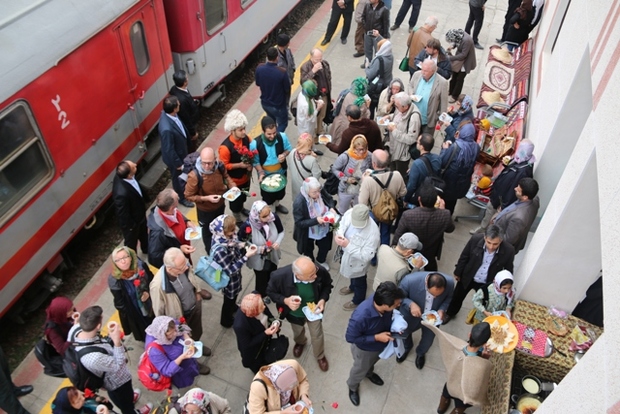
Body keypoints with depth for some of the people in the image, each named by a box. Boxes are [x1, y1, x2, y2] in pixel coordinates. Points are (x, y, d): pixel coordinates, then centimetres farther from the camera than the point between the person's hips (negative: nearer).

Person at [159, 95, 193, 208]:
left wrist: (187, 134, 18)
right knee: (178, 178, 21)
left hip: (181, 152, 8)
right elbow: (169, 150, -30)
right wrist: (178, 164, -17)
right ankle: (181, 198, 48)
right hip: (174, 157, -8)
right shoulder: (167, 129, -44)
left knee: (184, 175, 33)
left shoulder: (167, 113, -18)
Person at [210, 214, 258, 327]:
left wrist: (245, 249, -18)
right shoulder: (219, 250, -43)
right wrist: (246, 256, -34)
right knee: (229, 298, 24)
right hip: (229, 278, -6)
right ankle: (227, 320, 54)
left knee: (234, 295, 35)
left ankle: (233, 307, 66)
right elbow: (230, 271, -31)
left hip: (234, 273, 6)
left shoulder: (224, 236, -20)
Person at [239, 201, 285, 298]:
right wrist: (258, 249, -32)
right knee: (261, 279, 24)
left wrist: (278, 242, -24)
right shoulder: (247, 226, -36)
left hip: (273, 256, 4)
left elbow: (281, 232, -5)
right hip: (258, 260, -4)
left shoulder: (274, 218, -26)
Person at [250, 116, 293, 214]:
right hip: (266, 175, -3)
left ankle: (276, 205, 62)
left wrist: (284, 154, -26)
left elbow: (288, 148, -5)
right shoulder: (255, 144, -31)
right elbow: (255, 161, -17)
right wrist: (261, 173, -30)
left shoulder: (282, 137, -25)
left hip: (281, 172, 3)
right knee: (267, 195, 20)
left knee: (280, 191, 30)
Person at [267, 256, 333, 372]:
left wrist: (323, 299, -27)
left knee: (317, 336, 23)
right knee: (298, 332, 32)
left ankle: (320, 356, 57)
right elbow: (270, 292, -17)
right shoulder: (280, 276, -41)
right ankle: (300, 343, 70)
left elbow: (327, 285, -11)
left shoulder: (321, 272, -37)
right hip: (294, 313, 0)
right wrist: (285, 301, -34)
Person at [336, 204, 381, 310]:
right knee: (352, 274, 36)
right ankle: (352, 287, 68)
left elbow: (366, 256, -34)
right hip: (347, 254, 6)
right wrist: (339, 234, -26)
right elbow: (341, 224, -5)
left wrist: (348, 245, -38)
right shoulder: (350, 213, -25)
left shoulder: (373, 233, -41)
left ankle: (358, 301, 54)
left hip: (358, 261, -6)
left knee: (359, 281, 24)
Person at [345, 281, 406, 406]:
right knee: (360, 370, 27)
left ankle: (369, 373, 69)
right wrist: (376, 337, -31)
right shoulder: (360, 317, -48)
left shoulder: (381, 298, -31)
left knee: (372, 363, 36)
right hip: (364, 349, -4)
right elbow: (350, 338, -29)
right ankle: (352, 387, 59)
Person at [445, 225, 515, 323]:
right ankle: (450, 313, 52)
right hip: (468, 277, 1)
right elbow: (464, 257, -10)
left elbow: (508, 270, -9)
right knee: (457, 297, 23)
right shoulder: (476, 239, -28)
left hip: (487, 284, -1)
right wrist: (458, 273, 1)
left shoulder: (509, 250, -28)